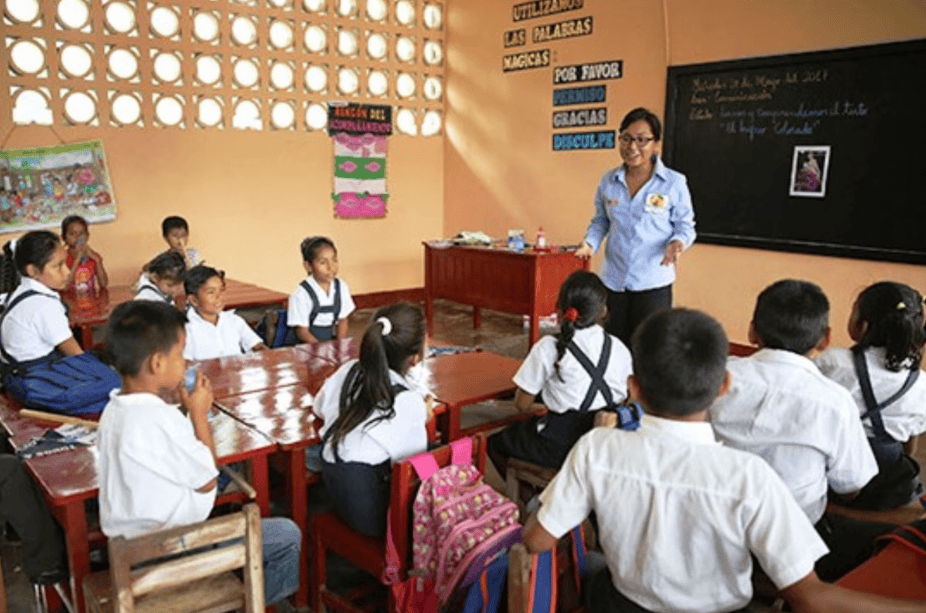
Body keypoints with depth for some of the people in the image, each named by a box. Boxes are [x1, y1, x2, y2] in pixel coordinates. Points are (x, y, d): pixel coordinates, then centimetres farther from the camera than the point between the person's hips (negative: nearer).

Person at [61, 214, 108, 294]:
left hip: (91, 299, 3)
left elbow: (104, 284, -1)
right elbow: (64, 286, -14)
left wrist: (97, 260, -8)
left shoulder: (93, 256, 8)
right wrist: (77, 260, -15)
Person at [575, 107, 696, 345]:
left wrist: (677, 243, -20)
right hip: (613, 280, 3)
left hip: (653, 283, -3)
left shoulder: (674, 183, -5)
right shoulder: (608, 181, 4)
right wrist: (590, 243, -4)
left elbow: (685, 225, 2)